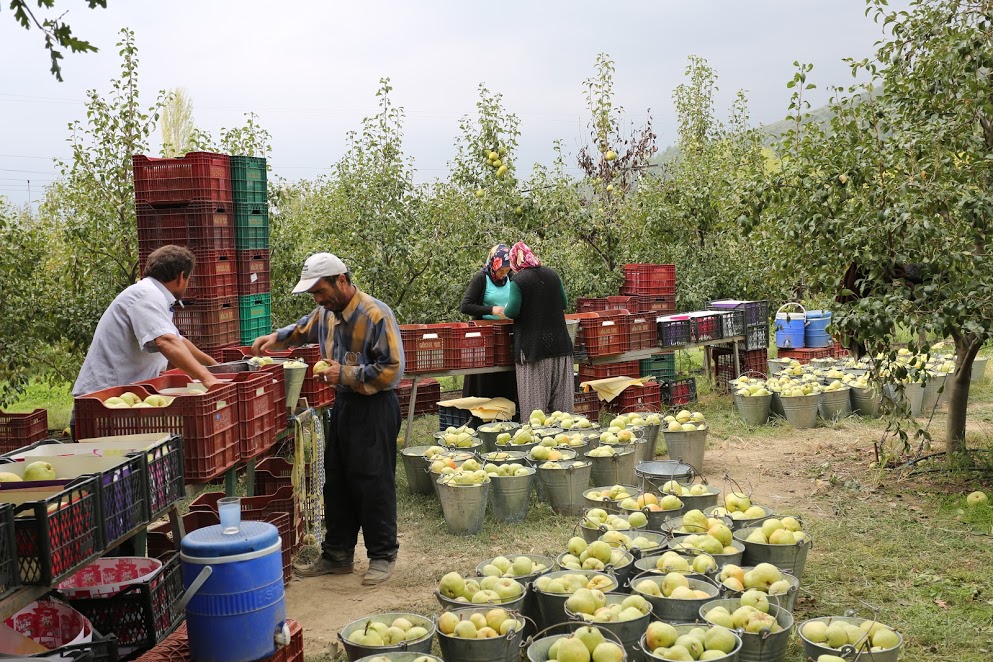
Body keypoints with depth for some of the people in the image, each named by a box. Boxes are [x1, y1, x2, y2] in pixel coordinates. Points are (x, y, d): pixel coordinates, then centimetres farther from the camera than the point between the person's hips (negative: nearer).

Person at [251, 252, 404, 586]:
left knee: (373, 484, 0)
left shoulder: (376, 315, -19)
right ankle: (337, 555, 26)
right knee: (336, 483, 13)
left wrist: (345, 374, -20)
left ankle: (383, 555, 15)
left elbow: (392, 369, -21)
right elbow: (304, 329, 30)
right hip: (343, 404, 8)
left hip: (375, 409, -8)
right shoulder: (326, 313, 6)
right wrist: (277, 338, 11)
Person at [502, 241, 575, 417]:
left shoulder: (518, 281, -11)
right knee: (561, 392, 11)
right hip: (559, 343, 5)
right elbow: (564, 304, 13)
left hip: (533, 346, -5)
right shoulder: (552, 275, 6)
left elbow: (512, 312, -13)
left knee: (534, 395, 0)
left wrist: (505, 309, 8)